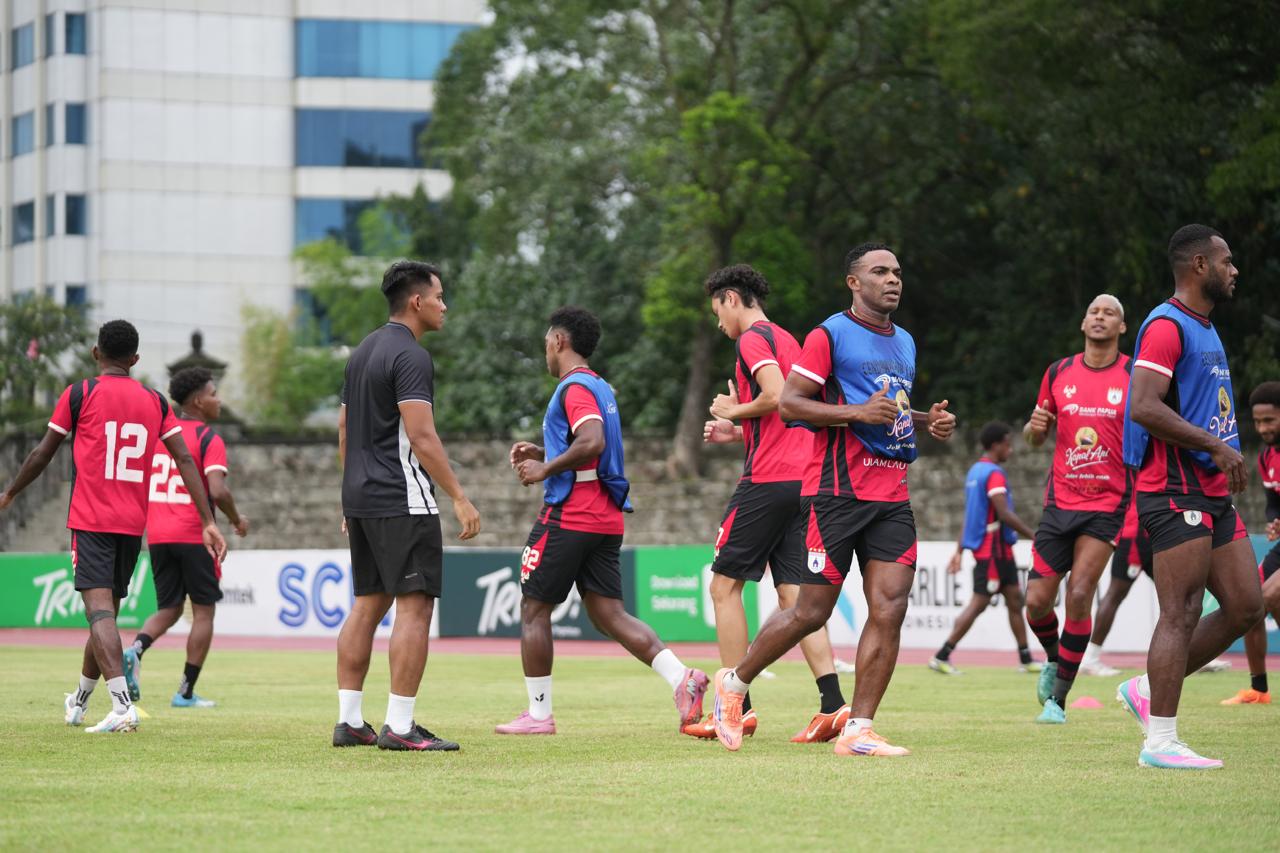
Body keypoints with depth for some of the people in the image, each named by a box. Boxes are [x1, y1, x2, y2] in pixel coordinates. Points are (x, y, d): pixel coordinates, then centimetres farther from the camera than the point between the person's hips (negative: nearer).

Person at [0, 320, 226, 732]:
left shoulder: (79, 394, -2)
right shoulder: (155, 402, 9)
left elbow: (42, 454, 3)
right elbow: (185, 460, 2)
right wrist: (208, 523, 2)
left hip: (90, 521, -5)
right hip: (134, 525, 5)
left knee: (99, 608, -14)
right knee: (107, 610, 17)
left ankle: (123, 705, -32)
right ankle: (79, 701, 35)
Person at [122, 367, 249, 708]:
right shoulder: (209, 439, -9)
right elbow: (218, 491, -20)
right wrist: (237, 521, -3)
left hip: (157, 536, 5)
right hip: (195, 536, -5)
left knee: (169, 608, 15)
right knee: (203, 612, 7)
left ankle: (136, 649, -15)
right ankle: (186, 692, 4)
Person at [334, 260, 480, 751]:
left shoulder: (363, 352, 17)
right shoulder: (410, 356, -13)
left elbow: (344, 430, 21)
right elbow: (421, 437, -20)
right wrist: (459, 498, -18)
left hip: (361, 499, 10)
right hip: (403, 502, -10)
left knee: (367, 604, 12)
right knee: (414, 606, -8)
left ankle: (349, 721, 11)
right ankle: (399, 726, -12)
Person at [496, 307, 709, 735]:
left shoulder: (575, 387, -11)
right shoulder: (600, 387, 18)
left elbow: (591, 443, -27)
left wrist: (545, 469, -16)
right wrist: (542, 452, 20)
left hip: (568, 519, -9)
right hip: (606, 519, 9)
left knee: (534, 610, 3)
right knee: (608, 613, 4)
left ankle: (538, 713, 5)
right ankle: (681, 678, -14)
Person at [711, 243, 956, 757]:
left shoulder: (905, 342, 20)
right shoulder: (830, 335, -5)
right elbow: (788, 404, -11)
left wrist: (928, 421, 13)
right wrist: (857, 412, -21)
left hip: (892, 497, 7)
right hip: (837, 491, -7)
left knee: (889, 609, -7)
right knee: (812, 611, -4)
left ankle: (857, 730, -4)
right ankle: (734, 684, 18)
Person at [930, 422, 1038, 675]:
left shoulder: (975, 471, 15)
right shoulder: (994, 474, -15)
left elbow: (971, 515, 19)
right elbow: (1004, 514, -23)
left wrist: (959, 551, 21)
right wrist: (1033, 535, -18)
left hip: (1000, 550, 10)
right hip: (992, 548, -10)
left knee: (1015, 599, 10)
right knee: (979, 603, -6)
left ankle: (1025, 659, 12)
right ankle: (942, 656, -4)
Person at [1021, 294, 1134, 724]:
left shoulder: (1136, 376, -1)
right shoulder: (1059, 373, 8)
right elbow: (1035, 437, 16)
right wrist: (1035, 426, -7)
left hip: (1108, 503, -3)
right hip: (1060, 501, 3)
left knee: (1079, 595, -14)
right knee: (1037, 603, -2)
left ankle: (1058, 697, -4)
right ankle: (1055, 660, 31)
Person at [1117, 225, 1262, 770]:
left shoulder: (1205, 330, 20)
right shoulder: (1167, 326, -12)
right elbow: (1143, 407, -23)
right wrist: (1215, 446, -24)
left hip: (1212, 494, 10)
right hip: (1176, 492, -10)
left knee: (1245, 607, 7)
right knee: (1181, 614, -10)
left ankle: (1147, 690, 16)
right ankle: (1160, 742, -7)